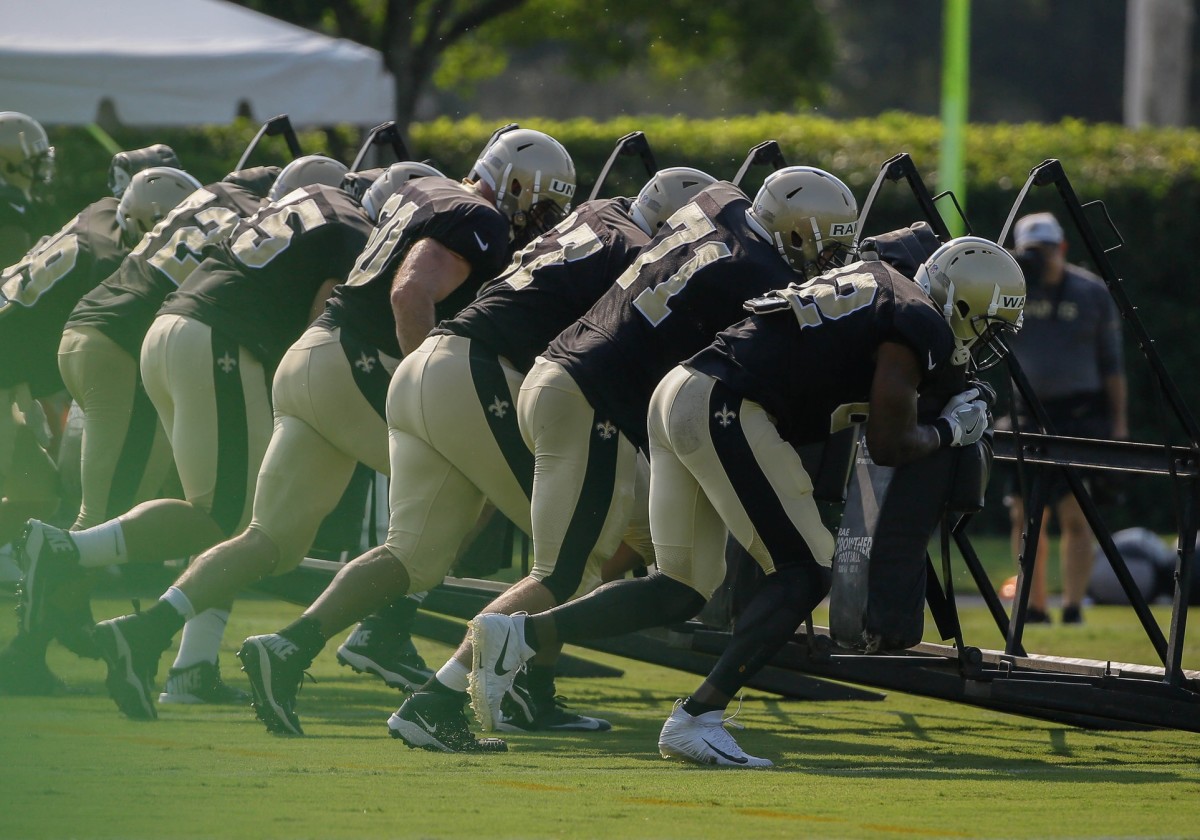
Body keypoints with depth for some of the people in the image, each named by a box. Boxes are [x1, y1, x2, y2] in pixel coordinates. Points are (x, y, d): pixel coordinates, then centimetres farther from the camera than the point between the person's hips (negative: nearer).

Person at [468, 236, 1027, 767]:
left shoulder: (878, 288, 24)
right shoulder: (921, 328, -4)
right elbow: (889, 446, -4)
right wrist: (951, 431, 15)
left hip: (674, 396, 9)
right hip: (725, 411, -9)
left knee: (685, 588, 12)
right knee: (805, 571, -4)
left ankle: (517, 636, 5)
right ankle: (696, 719, -11)